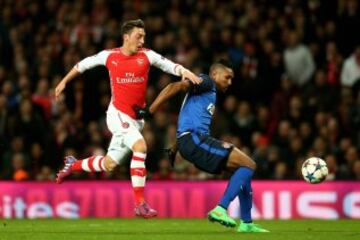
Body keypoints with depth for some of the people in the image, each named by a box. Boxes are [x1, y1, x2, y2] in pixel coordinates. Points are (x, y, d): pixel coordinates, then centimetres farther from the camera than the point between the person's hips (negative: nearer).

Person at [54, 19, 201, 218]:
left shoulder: (146, 56, 3)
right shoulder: (109, 56, 0)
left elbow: (170, 66, -4)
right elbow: (84, 64, 16)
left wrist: (184, 72, -25)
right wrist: (64, 82, 22)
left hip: (136, 118, 4)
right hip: (118, 114, -4)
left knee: (109, 164, 9)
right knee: (140, 147, -26)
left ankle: (73, 164, 39)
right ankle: (140, 203, -24)